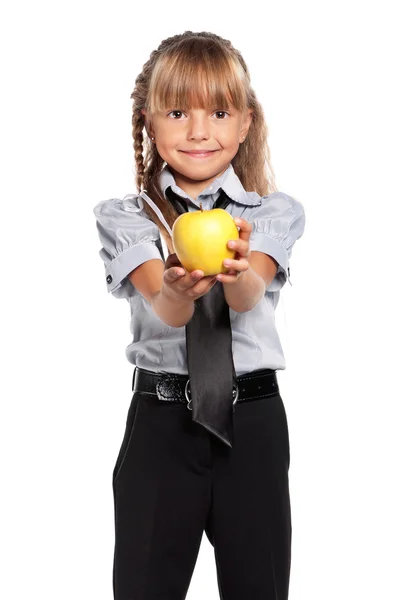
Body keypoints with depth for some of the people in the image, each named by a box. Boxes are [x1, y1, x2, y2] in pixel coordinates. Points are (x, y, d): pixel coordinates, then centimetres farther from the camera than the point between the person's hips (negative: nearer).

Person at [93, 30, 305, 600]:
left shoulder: (276, 213, 4)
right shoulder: (124, 216, 2)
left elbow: (250, 294, -17)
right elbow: (163, 307, -17)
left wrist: (235, 272, -41)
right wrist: (178, 290, -41)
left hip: (254, 422, 1)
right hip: (160, 421, 0)